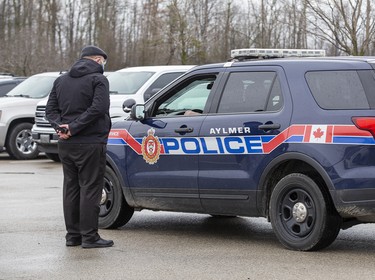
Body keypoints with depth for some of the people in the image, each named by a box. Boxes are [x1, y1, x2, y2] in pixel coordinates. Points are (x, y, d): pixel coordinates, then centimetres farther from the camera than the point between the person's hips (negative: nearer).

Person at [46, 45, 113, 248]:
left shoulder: (61, 80, 15)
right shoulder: (98, 79, -7)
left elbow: (50, 109, 10)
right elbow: (98, 108, -20)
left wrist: (60, 126, -5)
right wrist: (73, 128, -18)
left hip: (66, 145, 7)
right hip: (90, 144, -7)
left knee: (70, 188, 12)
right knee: (90, 189, -3)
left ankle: (72, 235, 15)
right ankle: (89, 237, -4)